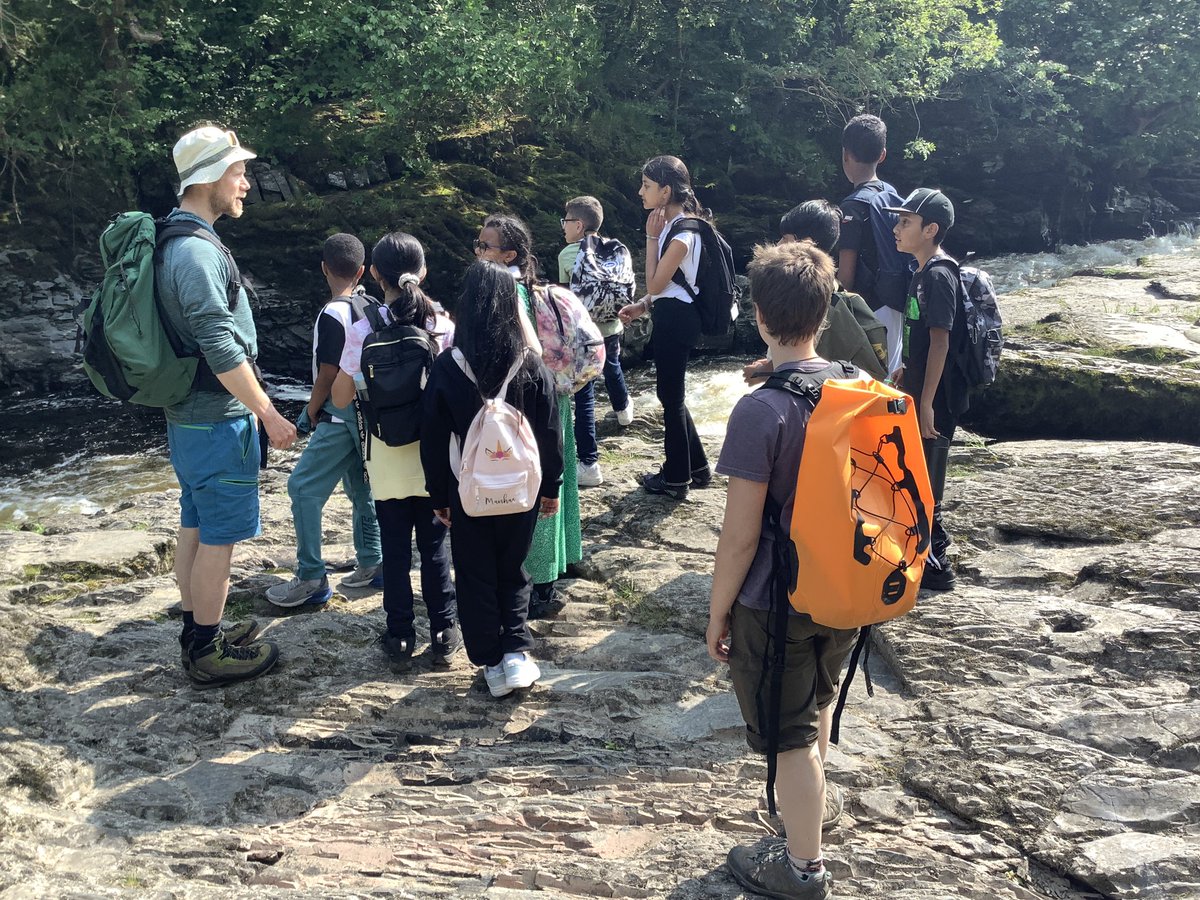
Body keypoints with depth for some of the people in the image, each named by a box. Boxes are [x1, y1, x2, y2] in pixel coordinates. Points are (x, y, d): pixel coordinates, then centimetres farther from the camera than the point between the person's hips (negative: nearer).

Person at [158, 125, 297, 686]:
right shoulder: (198, 253, -20)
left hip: (186, 414, 10)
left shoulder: (176, 243, 12)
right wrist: (268, 413, -19)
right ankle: (208, 653, 10)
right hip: (218, 418, -10)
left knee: (196, 527, 17)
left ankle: (198, 632, 30)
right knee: (220, 535, 0)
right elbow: (220, 347, -25)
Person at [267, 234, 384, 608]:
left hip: (341, 416, -9)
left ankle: (311, 579, -5)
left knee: (303, 487, -5)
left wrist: (310, 412, -1)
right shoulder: (372, 307, 7)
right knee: (362, 489, 18)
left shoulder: (332, 314, -16)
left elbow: (328, 374, -17)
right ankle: (372, 564, 25)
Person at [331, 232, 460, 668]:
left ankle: (400, 637, 20)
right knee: (434, 546, 12)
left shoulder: (362, 331, -11)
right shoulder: (442, 326, -8)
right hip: (432, 455, 1)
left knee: (395, 548, 10)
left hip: (387, 456, -1)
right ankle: (443, 634, 20)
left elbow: (341, 398, -4)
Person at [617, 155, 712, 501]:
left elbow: (655, 284, -18)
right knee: (672, 393, 18)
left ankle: (676, 478, 14)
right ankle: (696, 468, 29)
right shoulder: (672, 225, 10)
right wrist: (642, 306, 10)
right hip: (671, 316, 10)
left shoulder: (682, 233, -20)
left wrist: (652, 238, -15)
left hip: (675, 318, -10)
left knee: (670, 395, 1)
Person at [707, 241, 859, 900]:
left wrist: (717, 612, -7)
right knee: (819, 701, 30)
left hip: (775, 603, -7)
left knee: (790, 735, 11)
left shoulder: (761, 411, -26)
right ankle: (811, 799, 54)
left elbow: (740, 536, -21)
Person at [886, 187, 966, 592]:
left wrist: (926, 402, -22)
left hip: (935, 399, -10)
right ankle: (933, 544, 33)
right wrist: (906, 380, 23)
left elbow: (940, 340, -21)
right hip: (919, 392, 10)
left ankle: (936, 566, 10)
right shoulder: (923, 272, 11)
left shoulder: (938, 274, -18)